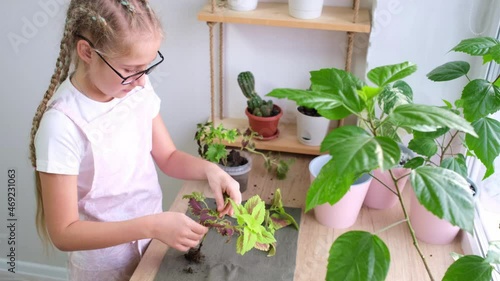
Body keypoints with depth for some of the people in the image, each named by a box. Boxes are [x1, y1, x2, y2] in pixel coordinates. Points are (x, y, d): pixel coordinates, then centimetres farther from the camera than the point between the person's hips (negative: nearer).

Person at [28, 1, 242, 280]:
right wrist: (152, 226, -32)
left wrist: (209, 169, -17)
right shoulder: (62, 123, -27)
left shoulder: (138, 88, -11)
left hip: (154, 242, 5)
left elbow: (168, 157, 2)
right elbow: (63, 233, -24)